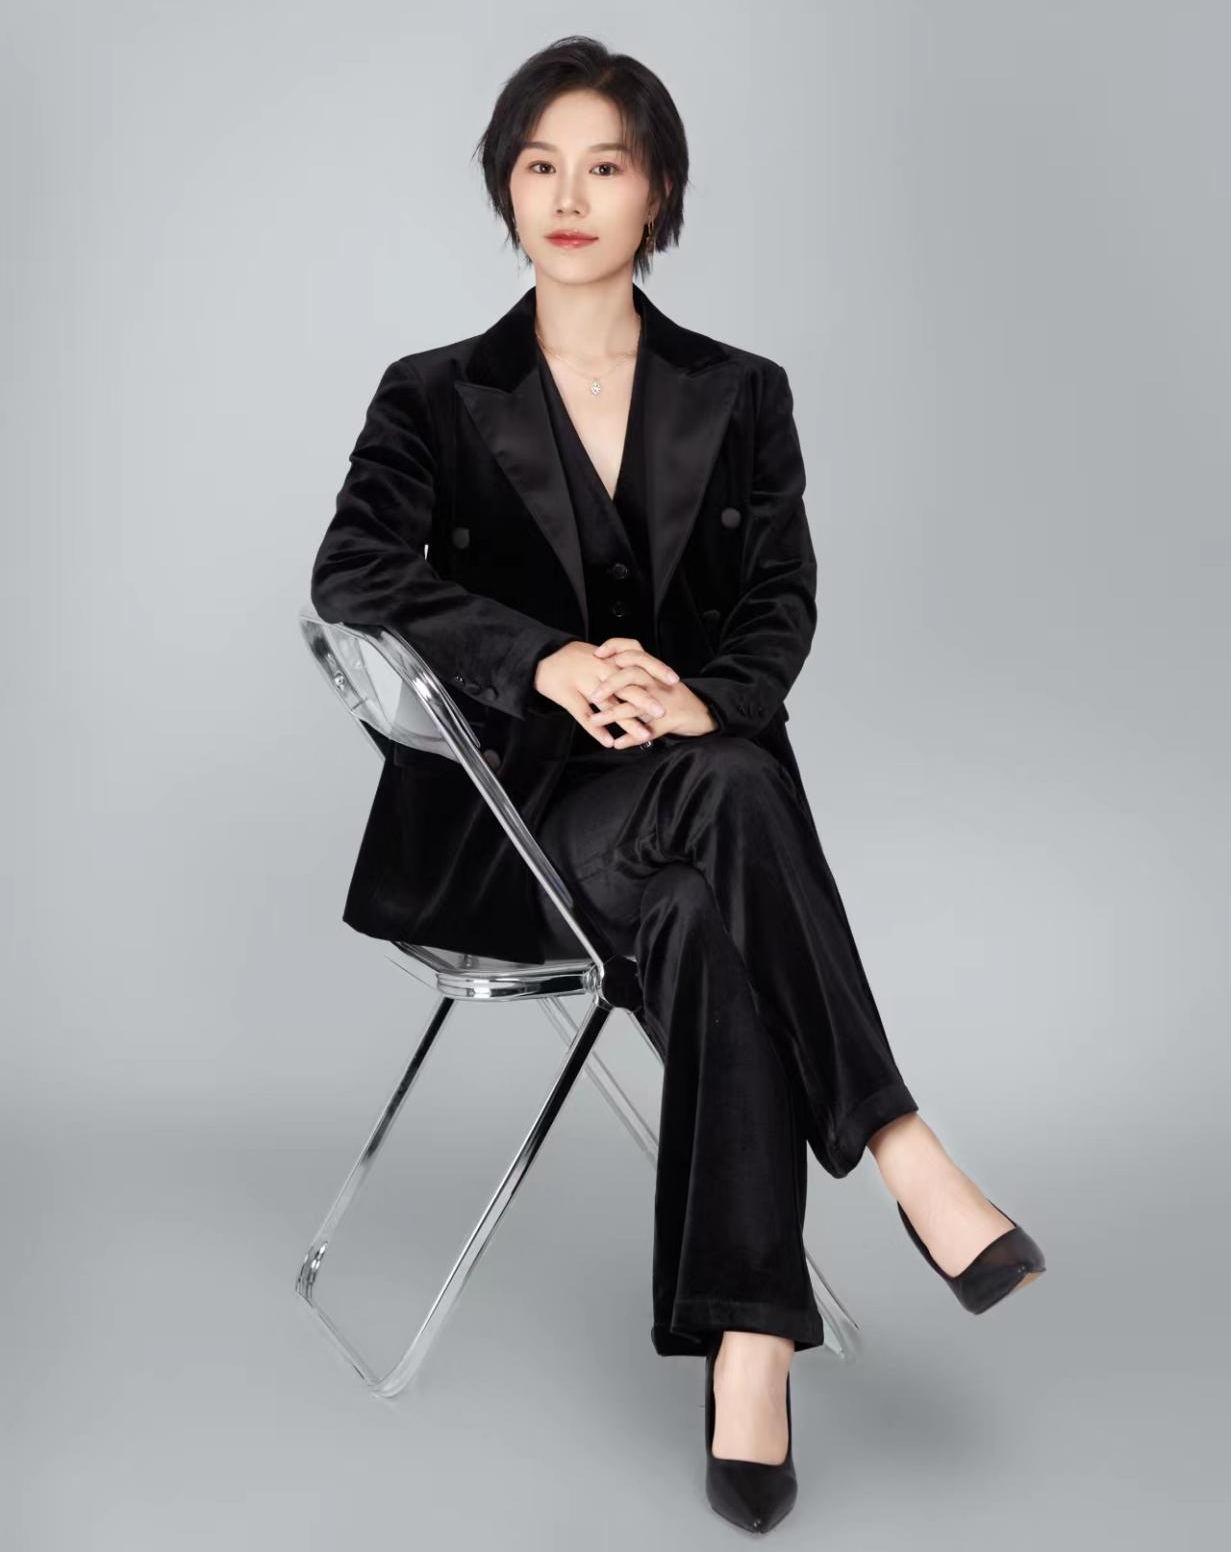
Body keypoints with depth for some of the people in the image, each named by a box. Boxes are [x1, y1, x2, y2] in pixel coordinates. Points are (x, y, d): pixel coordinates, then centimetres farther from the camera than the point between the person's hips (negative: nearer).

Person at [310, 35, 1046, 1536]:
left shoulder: (740, 397, 13)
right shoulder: (438, 398, 8)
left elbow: (781, 599, 2)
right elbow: (353, 572, -9)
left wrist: (708, 699, -22)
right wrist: (550, 661, -24)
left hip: (697, 782, 2)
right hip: (512, 800, -2)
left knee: (711, 925, -35)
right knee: (732, 796, -36)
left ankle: (748, 1353, -36)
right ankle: (906, 1155, -32)